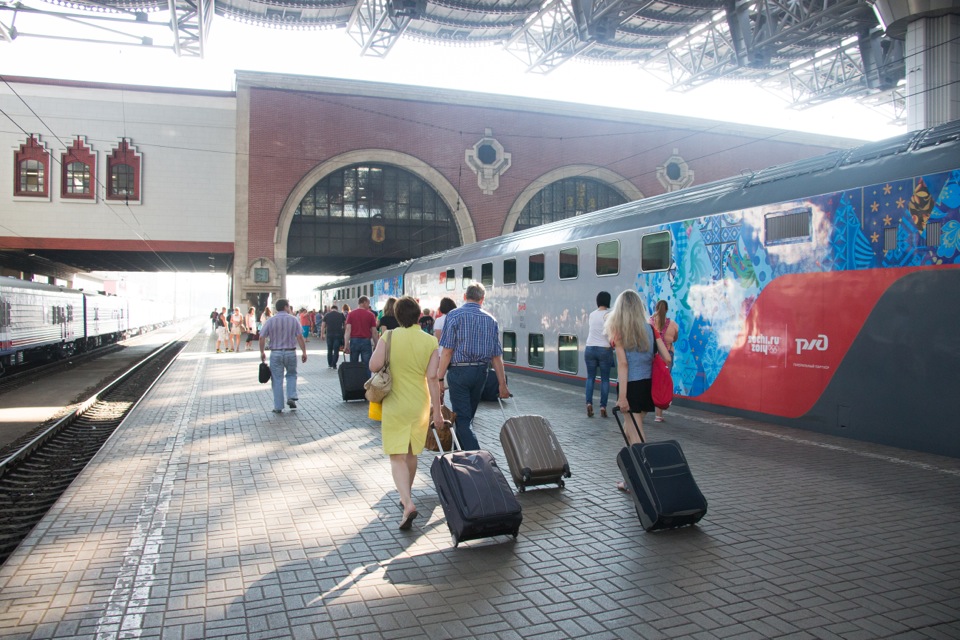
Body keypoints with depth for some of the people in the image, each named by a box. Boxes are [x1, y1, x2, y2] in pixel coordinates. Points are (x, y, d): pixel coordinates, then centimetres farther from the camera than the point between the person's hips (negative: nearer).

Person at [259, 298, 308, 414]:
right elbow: (300, 337, -8)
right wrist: (304, 352, -4)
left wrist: (262, 352, 7)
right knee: (291, 375, 22)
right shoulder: (294, 320, -3)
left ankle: (278, 407, 8)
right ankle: (291, 397, 6)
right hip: (290, 353, 0)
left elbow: (262, 337, -4)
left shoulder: (270, 321, -2)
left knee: (277, 380, 6)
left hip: (276, 353, 0)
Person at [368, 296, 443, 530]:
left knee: (397, 456, 0)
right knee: (412, 453, 20)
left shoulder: (389, 337, -10)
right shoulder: (430, 341, -6)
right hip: (419, 404, 3)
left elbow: (374, 365, -17)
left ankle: (408, 503, -18)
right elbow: (433, 377, -9)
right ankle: (405, 496, 36)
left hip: (394, 404, -2)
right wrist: (437, 410, -5)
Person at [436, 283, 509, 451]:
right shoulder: (491, 320, 6)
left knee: (462, 419, -2)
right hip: (481, 372, 5)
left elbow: (447, 350, -12)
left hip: (459, 371, -5)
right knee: (468, 416, 20)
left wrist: (439, 378, -8)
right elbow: (497, 356, 4)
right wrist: (502, 384, 8)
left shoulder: (454, 315, -6)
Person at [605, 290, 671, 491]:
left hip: (630, 386, -5)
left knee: (635, 436, 0)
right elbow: (667, 358, 1)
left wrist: (622, 396, -14)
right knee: (630, 430, 20)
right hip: (647, 385, 5)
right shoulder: (650, 329, 4)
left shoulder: (618, 331, -7)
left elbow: (623, 364, -13)